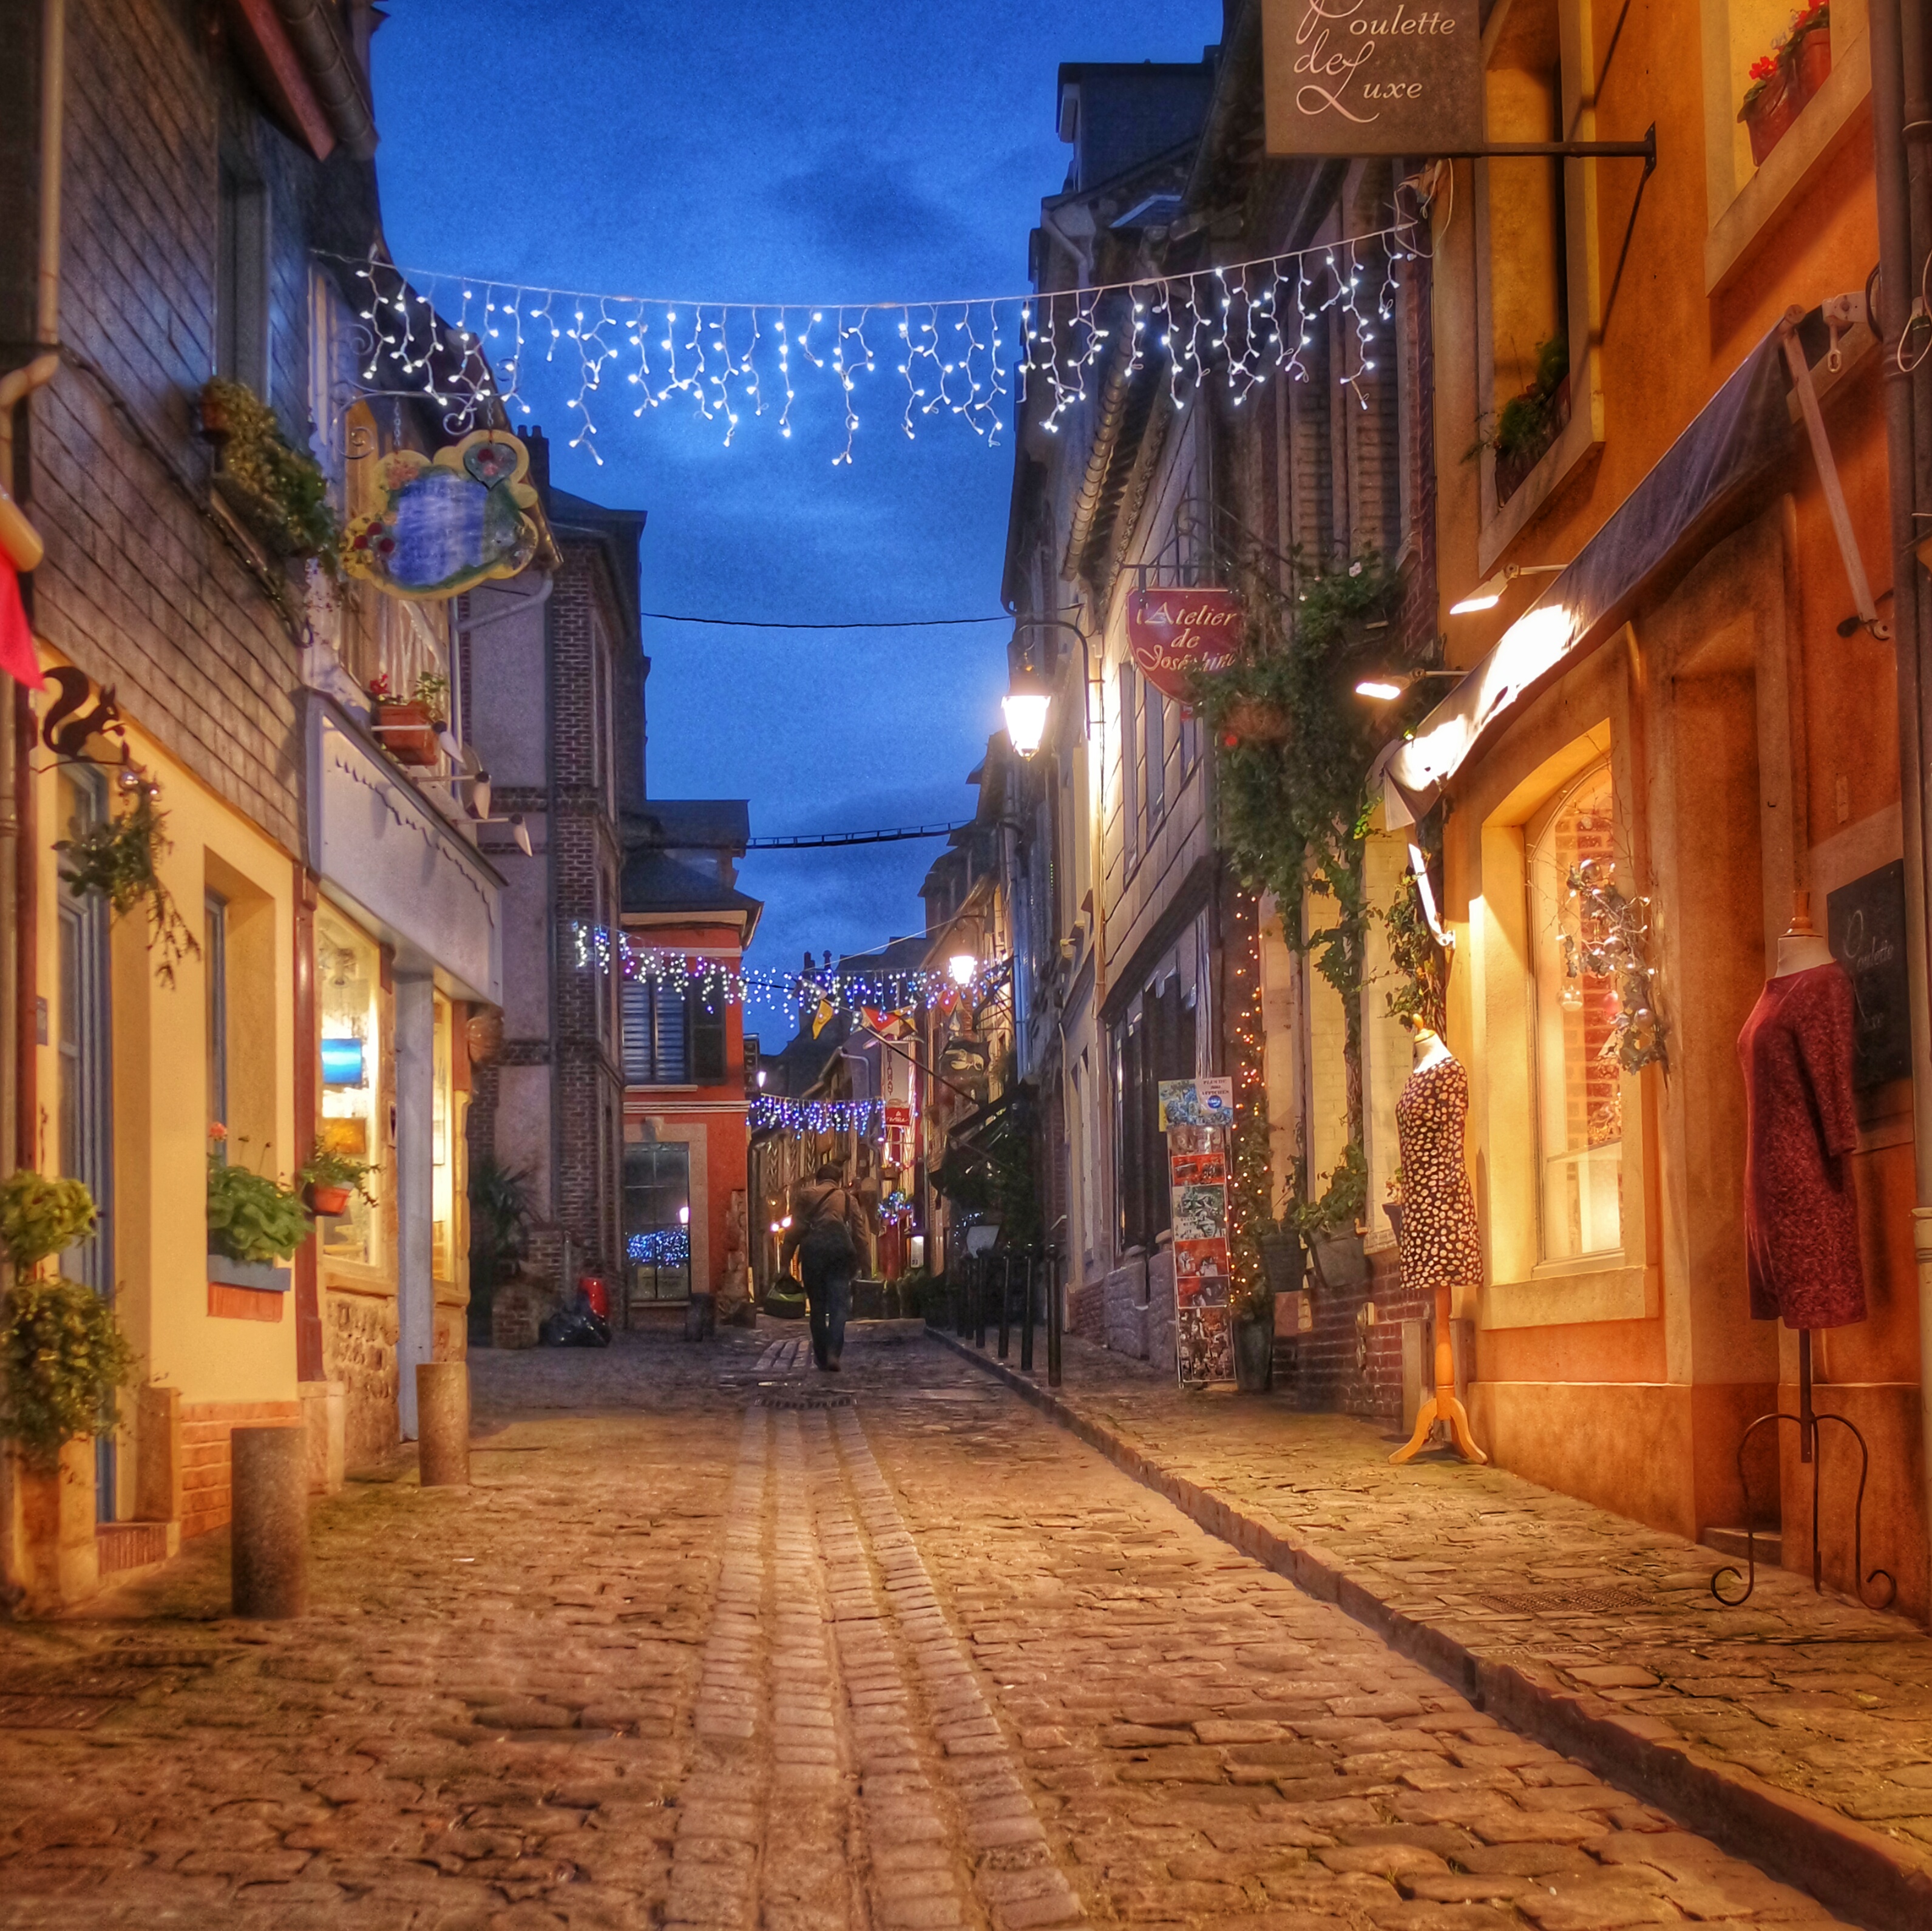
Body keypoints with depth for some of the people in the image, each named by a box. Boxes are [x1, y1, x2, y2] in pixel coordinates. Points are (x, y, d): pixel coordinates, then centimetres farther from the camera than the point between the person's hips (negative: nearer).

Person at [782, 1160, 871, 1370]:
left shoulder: (805, 1195, 18)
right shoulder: (849, 1199, 21)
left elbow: (794, 1231, 7)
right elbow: (860, 1235, 13)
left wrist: (786, 1260, 6)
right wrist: (857, 1262, 18)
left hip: (812, 1247, 0)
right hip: (840, 1245, 0)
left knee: (817, 1305, 10)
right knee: (838, 1303, -3)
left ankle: (821, 1356, 10)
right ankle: (833, 1352, -21)